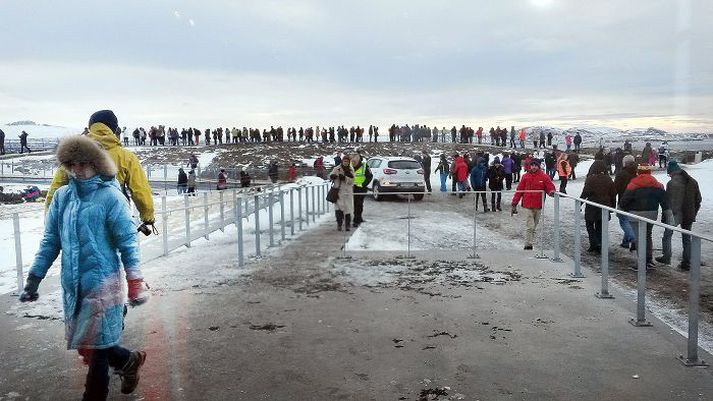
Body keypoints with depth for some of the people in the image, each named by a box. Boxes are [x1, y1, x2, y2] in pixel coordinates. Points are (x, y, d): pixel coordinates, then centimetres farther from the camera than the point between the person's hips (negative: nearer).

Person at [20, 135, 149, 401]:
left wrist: (135, 281, -14)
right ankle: (129, 362, 40)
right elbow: (50, 241, 11)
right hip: (72, 285, 6)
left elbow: (127, 241, -10)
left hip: (102, 282, -6)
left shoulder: (110, 196, -10)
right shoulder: (62, 196, 5)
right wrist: (34, 278, 9)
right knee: (84, 343, 16)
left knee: (95, 347, 1)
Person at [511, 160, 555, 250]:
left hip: (538, 206, 2)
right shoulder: (525, 177, 1)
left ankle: (529, 243, 23)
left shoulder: (544, 177, 2)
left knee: (534, 227, 12)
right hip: (528, 205, -2)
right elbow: (519, 190, 2)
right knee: (530, 227, -11)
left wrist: (551, 192, -24)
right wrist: (514, 204, 1)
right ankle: (528, 245, -8)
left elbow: (550, 187, 1)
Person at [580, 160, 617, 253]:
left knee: (590, 225, 9)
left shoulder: (591, 179, -13)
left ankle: (595, 244, -5)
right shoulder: (608, 179, 3)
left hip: (592, 207, -5)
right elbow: (613, 195, 8)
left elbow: (585, 193, -15)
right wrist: (612, 206, 17)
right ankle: (600, 246, 14)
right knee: (600, 226, 14)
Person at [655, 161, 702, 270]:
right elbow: (698, 200, 11)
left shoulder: (672, 183, -19)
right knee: (687, 238, 13)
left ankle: (666, 257, 19)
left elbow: (670, 202, -21)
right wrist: (693, 214, 19)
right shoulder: (693, 182, 5)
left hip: (675, 215, -6)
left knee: (667, 235, 13)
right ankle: (686, 263, 16)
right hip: (689, 216, 6)